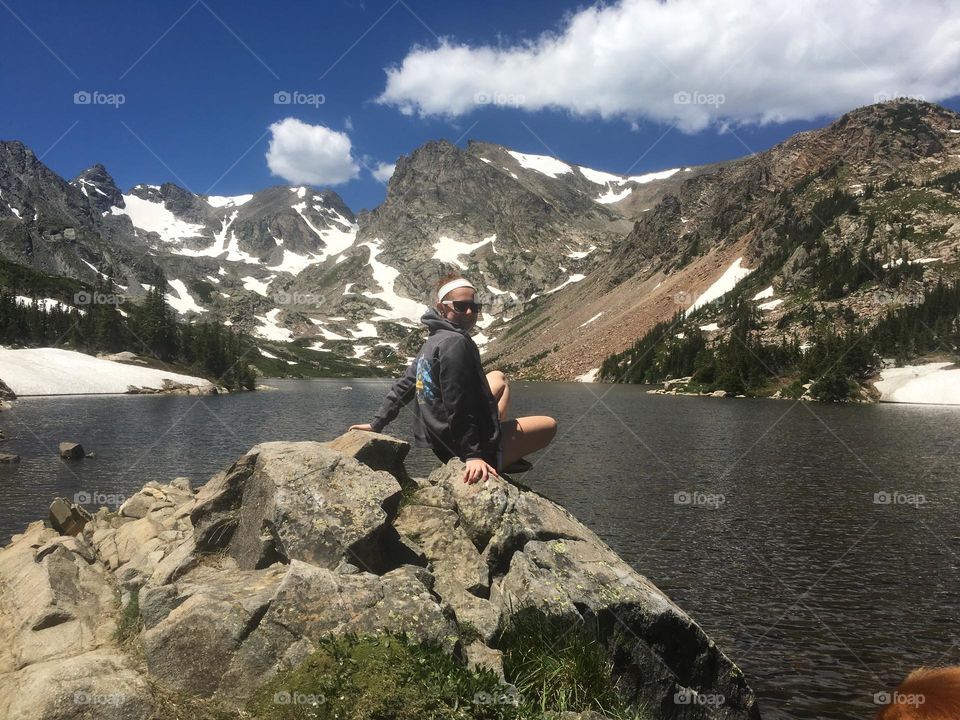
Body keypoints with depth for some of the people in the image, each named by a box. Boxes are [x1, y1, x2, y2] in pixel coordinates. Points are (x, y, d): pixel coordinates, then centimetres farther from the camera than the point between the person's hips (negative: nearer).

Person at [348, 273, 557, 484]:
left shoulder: (432, 342, 8)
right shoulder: (456, 343, -21)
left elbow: (404, 385, 14)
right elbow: (457, 404, -27)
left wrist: (377, 424, 23)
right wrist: (473, 455, -28)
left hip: (443, 443, 9)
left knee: (498, 378, 28)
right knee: (549, 425, 8)